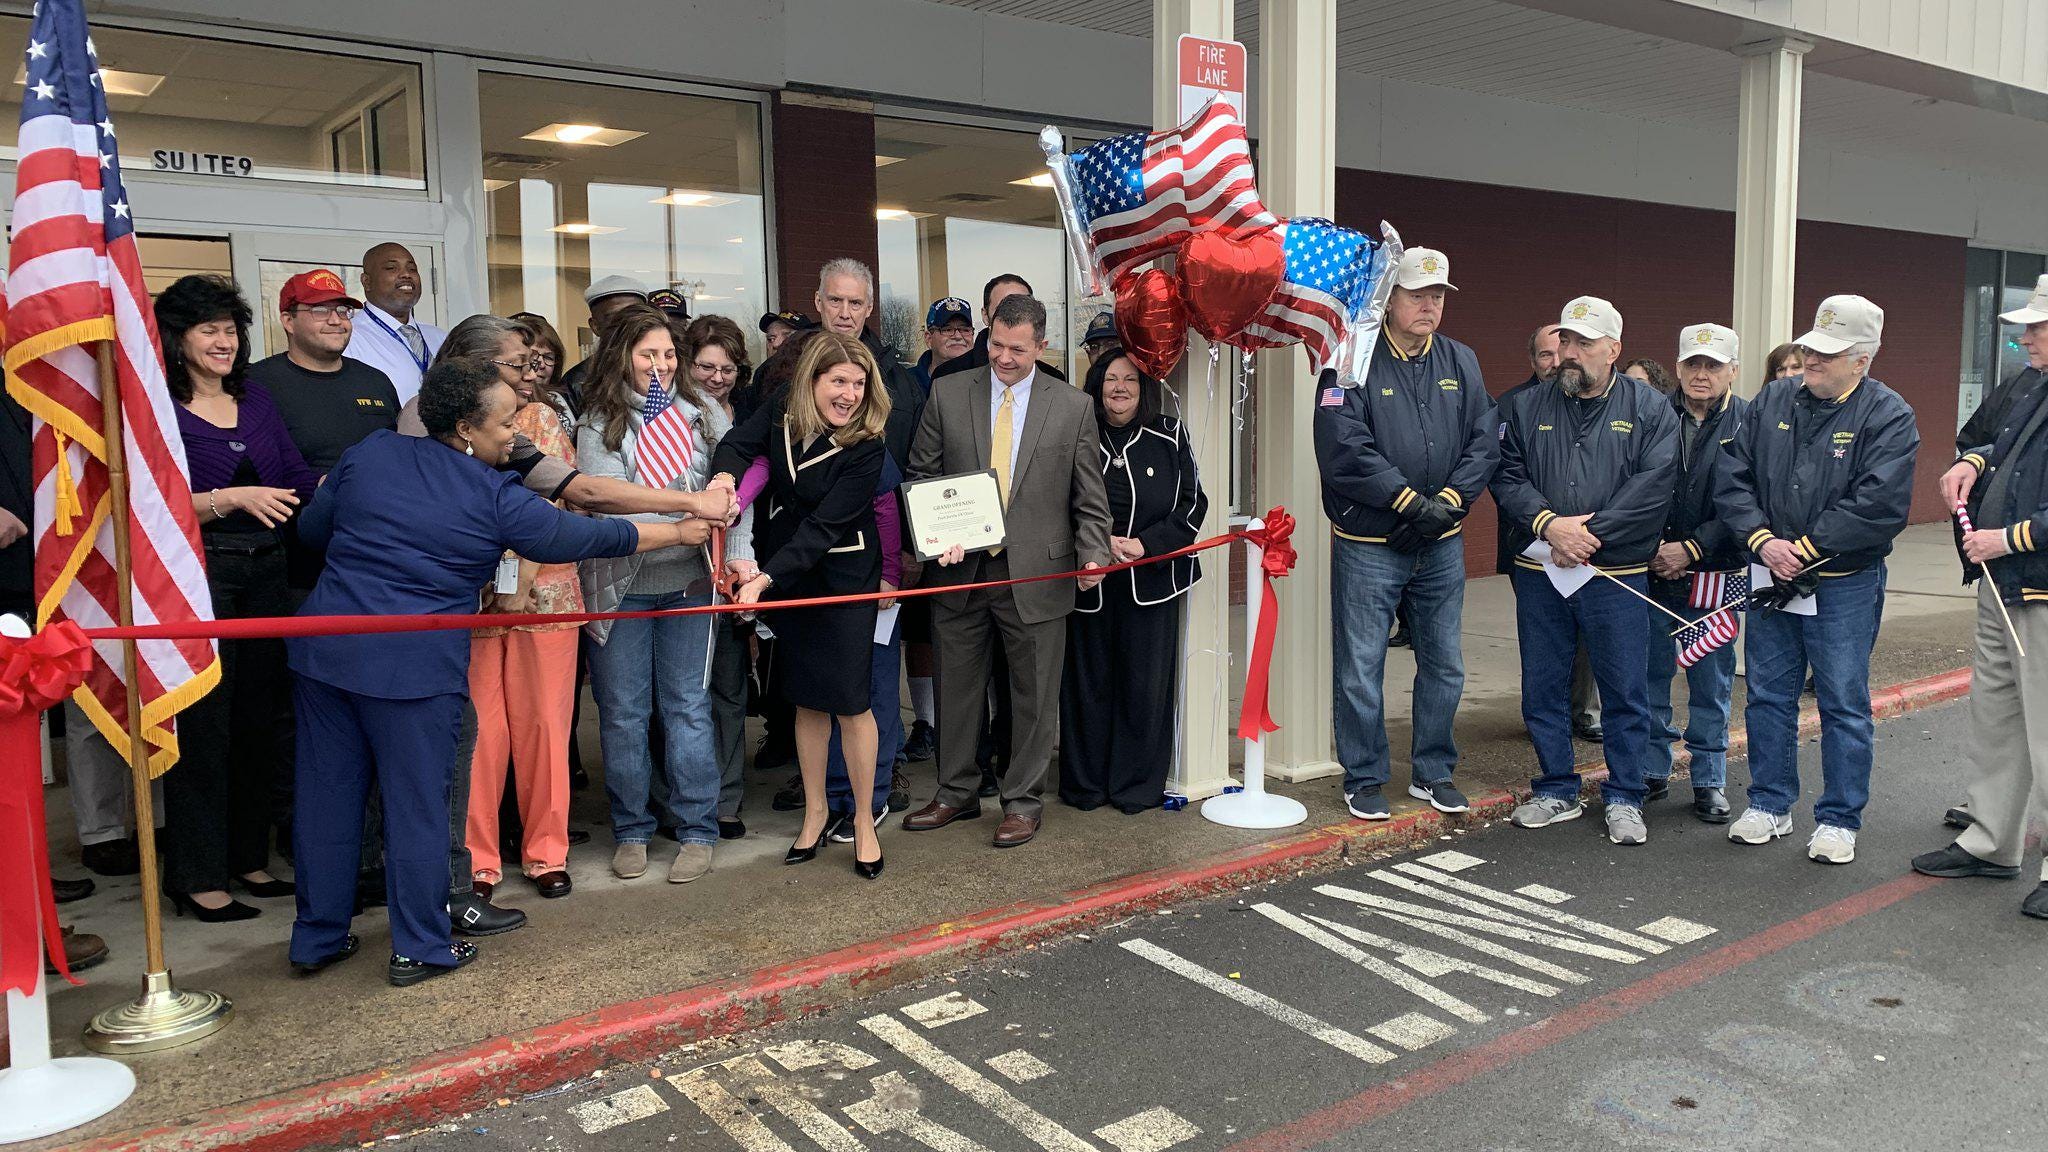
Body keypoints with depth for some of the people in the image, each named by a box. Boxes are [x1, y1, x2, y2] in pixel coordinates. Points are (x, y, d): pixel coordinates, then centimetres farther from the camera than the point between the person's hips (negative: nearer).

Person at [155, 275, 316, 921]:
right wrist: (233, 498, -23)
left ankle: (248, 857, 24)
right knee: (202, 722, -3)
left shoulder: (256, 400, 13)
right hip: (197, 575, -6)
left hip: (265, 574, 6)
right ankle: (197, 878, 7)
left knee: (257, 718, 12)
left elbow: (300, 478, 7)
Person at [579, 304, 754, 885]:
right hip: (621, 586, 0)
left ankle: (697, 830, 15)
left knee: (687, 705, 5)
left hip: (689, 580, 1)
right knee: (622, 711, 6)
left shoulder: (702, 412, 4)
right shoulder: (599, 423, 0)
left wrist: (738, 553, -18)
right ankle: (631, 830, 21)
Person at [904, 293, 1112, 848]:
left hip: (1036, 574, -1)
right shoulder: (947, 393, 4)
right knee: (957, 688, 13)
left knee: (1034, 694, 7)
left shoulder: (1074, 407, 2)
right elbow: (921, 476, 6)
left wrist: (1093, 553, -12)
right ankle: (957, 793, 29)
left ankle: (1023, 800, 23)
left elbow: (1089, 497, 3)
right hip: (959, 569, 2)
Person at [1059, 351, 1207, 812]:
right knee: (1088, 681, 3)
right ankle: (1085, 783, 16)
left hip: (1151, 582, 0)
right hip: (1088, 582, 0)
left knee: (1145, 683, 2)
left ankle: (1138, 785, 15)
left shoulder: (1170, 436, 4)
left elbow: (1192, 504, 2)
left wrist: (1145, 544, -10)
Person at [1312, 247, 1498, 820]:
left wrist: (1449, 500, -12)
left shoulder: (1461, 363, 8)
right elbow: (1345, 450, -18)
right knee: (1361, 669, 2)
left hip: (1442, 546, 5)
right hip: (1369, 548, -5)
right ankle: (1364, 779, 18)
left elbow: (1485, 442, 3)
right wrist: (1409, 500, -19)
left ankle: (1433, 772, 29)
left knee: (1444, 666, 13)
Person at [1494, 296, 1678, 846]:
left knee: (1624, 691, 4)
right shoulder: (1527, 407, 9)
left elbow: (1653, 487, -10)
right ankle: (1557, 790, 24)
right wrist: (1549, 524, -15)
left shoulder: (1650, 409, 1)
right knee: (1542, 688, 9)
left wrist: (1588, 536, -17)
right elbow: (1507, 477, 1)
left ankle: (1624, 799, 19)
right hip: (1538, 573, 3)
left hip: (1616, 575, -2)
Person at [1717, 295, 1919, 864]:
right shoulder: (1774, 400, 5)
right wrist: (1763, 541, -11)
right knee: (1768, 695, 11)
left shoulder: (1889, 417, -8)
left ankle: (1839, 820, 16)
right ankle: (1770, 806, 25)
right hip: (1773, 575, 4)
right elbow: (1732, 478, 2)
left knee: (1844, 703, 4)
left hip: (1846, 586, -4)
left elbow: (1880, 506, -18)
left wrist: (1806, 549, -17)